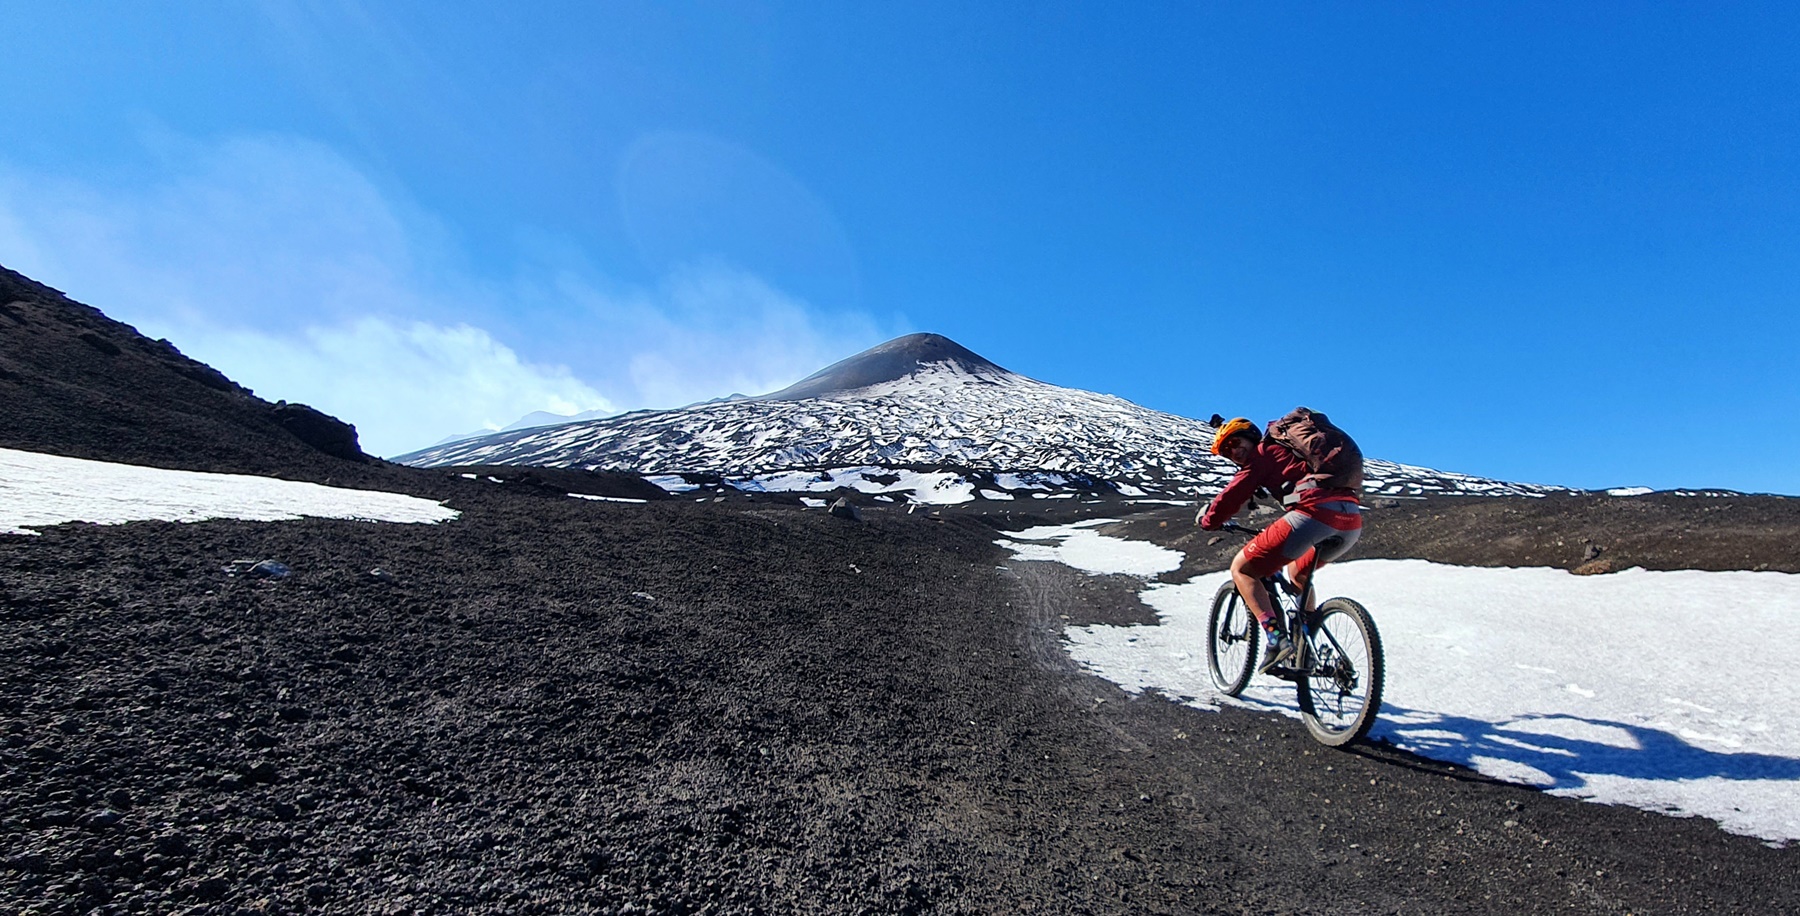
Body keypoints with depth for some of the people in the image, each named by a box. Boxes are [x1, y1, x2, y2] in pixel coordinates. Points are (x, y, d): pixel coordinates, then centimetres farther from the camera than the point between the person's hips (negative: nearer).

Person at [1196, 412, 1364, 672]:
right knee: (1298, 572, 34)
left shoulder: (1264, 452, 10)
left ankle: (1275, 638, -12)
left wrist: (1209, 521, 19)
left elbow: (1233, 495, 4)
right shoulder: (1288, 449, 33)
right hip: (1353, 523, 9)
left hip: (1315, 512, -9)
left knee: (1241, 569, 2)